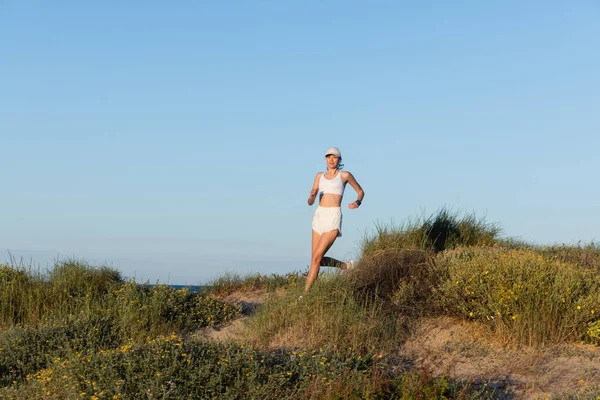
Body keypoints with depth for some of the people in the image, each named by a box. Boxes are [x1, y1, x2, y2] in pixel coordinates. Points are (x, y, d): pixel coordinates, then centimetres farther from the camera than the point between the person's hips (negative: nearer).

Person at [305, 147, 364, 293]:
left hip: (333, 218, -6)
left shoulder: (345, 175, 5)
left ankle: (306, 293, -8)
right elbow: (310, 202, 13)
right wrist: (312, 195, -12)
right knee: (319, 259, 6)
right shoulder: (320, 176, 16)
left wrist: (358, 203, -5)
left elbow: (360, 191, 18)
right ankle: (347, 266, 29)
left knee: (316, 257, -14)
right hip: (319, 216, 6)